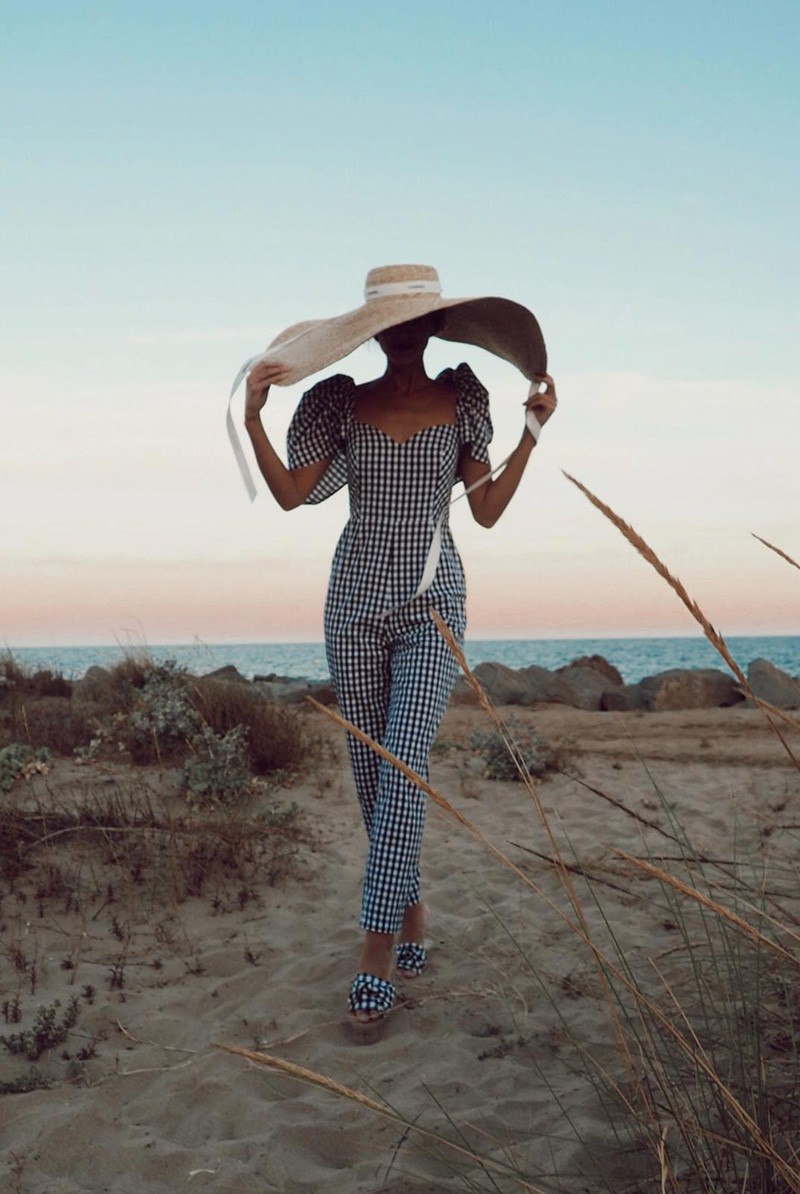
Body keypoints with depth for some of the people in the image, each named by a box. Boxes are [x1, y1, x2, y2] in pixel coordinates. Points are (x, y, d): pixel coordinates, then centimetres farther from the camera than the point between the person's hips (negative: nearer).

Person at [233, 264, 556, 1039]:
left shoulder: (461, 402, 3)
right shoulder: (341, 403, 3)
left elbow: (487, 510, 4)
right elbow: (292, 494, -1)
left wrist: (533, 431, -1)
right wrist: (253, 420, -12)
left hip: (432, 604, -2)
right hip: (355, 599, 2)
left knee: (403, 768, -14)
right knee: (371, 773, 8)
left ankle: (377, 955, -9)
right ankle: (411, 906, 30)